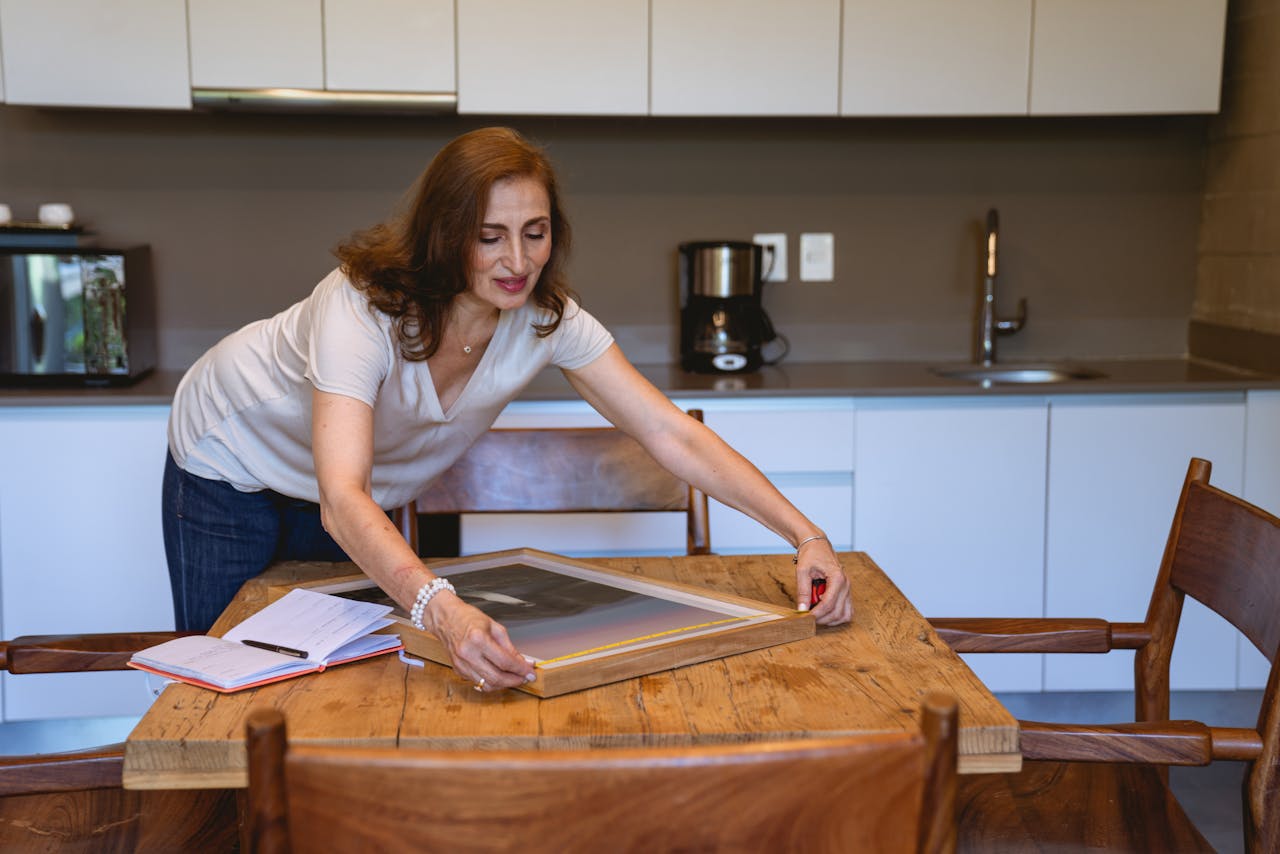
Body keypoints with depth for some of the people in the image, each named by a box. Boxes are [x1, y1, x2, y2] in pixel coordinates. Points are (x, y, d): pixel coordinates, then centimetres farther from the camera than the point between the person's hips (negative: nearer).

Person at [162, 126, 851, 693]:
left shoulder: (547, 317, -26)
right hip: (235, 461, -4)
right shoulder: (363, 306, -41)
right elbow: (342, 500, -53)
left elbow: (675, 437, -26)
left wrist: (806, 536, -37)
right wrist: (441, 610, -70)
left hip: (375, 489, 4)